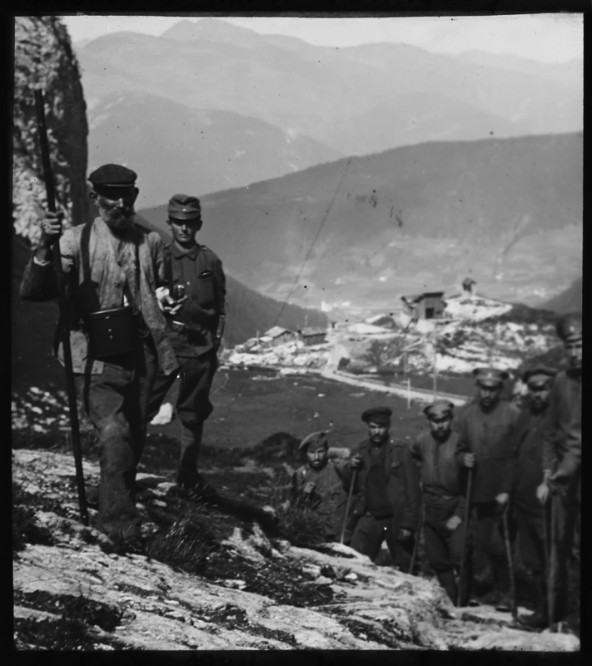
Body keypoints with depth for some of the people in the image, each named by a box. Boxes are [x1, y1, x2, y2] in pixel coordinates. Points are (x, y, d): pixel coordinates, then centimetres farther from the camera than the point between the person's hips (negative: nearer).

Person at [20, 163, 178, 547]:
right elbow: (33, 292, -13)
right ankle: (120, 523, -4)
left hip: (140, 359, 4)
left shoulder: (151, 242, 5)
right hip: (95, 362, -4)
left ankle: (118, 506, 39)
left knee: (135, 440, 15)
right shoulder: (76, 240, -5)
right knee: (115, 437, -18)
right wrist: (46, 248, -29)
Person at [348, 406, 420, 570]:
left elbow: (412, 489, -8)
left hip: (395, 519, -3)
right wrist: (351, 468, -7)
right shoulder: (362, 451, 7)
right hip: (369, 518, 3)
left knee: (406, 568, 6)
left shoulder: (401, 451, -5)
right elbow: (353, 488, 13)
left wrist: (408, 524, -12)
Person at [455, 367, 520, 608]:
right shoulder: (467, 415, 7)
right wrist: (464, 458, -8)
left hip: (503, 492, -3)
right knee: (482, 542, 5)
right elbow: (459, 450, 16)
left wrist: (508, 490, -12)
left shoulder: (512, 414, -5)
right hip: (478, 491, 3)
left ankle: (503, 590, 10)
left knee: (498, 543, -5)